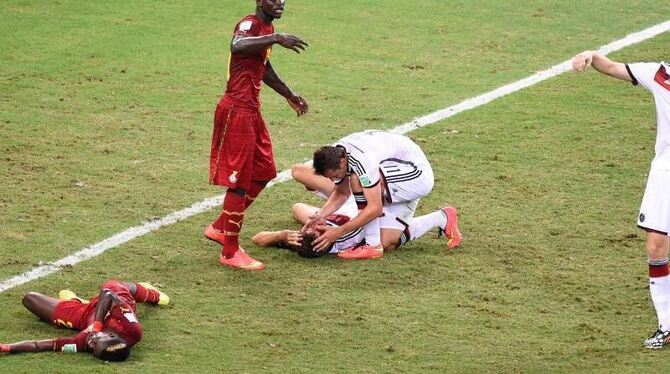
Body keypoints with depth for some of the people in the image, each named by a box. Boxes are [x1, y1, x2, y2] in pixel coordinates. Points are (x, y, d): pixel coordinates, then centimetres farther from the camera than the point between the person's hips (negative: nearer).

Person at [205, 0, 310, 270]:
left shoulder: (267, 29, 15)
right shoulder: (250, 24, -15)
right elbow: (236, 46, -39)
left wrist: (289, 95, 39)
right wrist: (276, 39, -43)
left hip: (251, 111, 10)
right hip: (237, 111, -10)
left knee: (264, 173, 15)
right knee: (239, 182, -6)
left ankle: (220, 228, 27)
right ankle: (230, 253, 2)